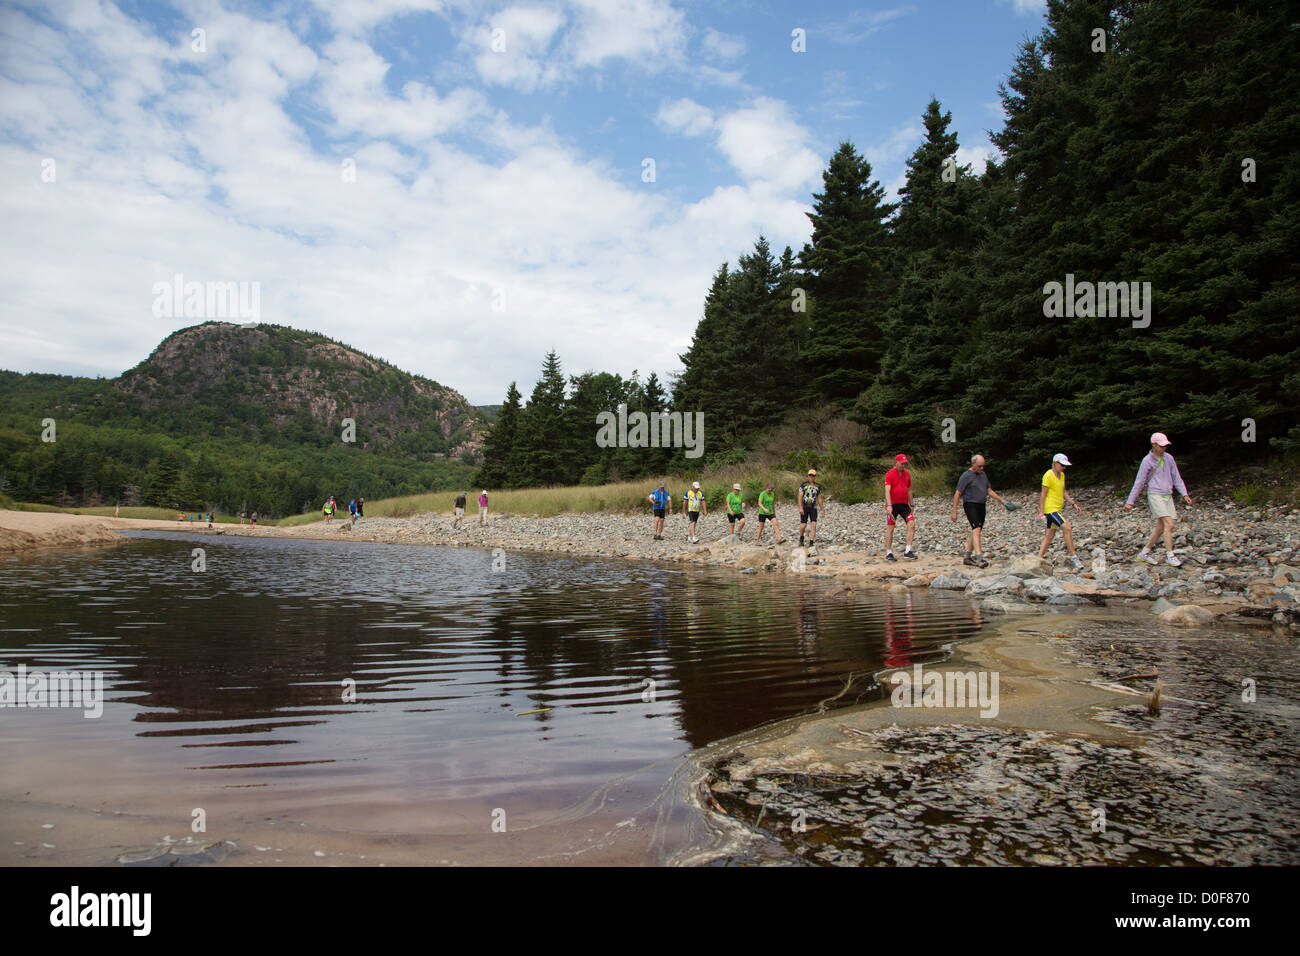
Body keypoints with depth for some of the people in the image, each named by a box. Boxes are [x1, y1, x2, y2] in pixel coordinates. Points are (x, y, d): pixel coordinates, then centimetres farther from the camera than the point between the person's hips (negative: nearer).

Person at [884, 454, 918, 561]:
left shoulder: (907, 474, 11)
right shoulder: (890, 474, -8)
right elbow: (887, 491, -17)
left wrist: (911, 505, 19)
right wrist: (889, 506, -28)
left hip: (904, 504, 5)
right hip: (892, 504, -5)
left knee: (912, 524, -9)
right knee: (890, 528, 0)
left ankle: (908, 551, -6)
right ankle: (888, 554, 8)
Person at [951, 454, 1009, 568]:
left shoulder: (983, 474, 16)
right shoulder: (966, 476, -7)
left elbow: (989, 490, 24)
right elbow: (957, 494, -8)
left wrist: (1002, 500, 14)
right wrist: (954, 512, -11)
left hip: (981, 506, 8)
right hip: (970, 505, -8)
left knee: (975, 532, 9)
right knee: (976, 529, -19)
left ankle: (968, 557, 18)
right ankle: (979, 558, -29)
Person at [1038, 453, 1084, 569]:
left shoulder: (1062, 475, 12)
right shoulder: (1048, 475, -13)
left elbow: (1064, 492, 21)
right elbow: (1043, 494, -14)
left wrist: (1074, 503, 12)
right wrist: (1042, 513, -16)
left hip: (1057, 509, 9)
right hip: (1050, 508, -9)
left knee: (1050, 534, 10)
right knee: (1067, 528, -16)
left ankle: (1039, 557, 16)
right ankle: (1073, 557, -11)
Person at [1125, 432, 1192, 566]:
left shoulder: (1169, 458, 10)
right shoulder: (1147, 461, -5)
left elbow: (1176, 478, 14)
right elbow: (1139, 483, -1)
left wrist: (1185, 494, 2)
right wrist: (1130, 502, -1)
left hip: (1168, 497, 6)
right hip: (1155, 496, -6)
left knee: (1160, 528, 6)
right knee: (1169, 524, -17)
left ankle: (1144, 553, 17)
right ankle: (1170, 556, -12)